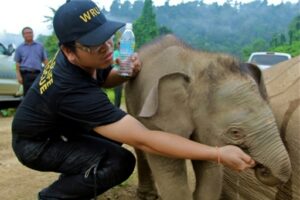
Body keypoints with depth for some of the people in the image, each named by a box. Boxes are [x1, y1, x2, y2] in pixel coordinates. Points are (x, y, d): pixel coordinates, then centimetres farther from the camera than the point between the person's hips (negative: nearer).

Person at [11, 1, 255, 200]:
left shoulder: (83, 58, -15)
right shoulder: (75, 92, -40)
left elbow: (103, 78, 8)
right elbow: (143, 139, -43)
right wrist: (218, 154, -42)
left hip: (57, 127, 8)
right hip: (36, 144, -8)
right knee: (120, 162, -22)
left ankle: (74, 180, 23)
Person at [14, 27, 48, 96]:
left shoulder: (40, 46, 13)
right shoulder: (20, 48, 11)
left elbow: (45, 60, 12)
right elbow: (17, 64, 7)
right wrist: (19, 76, -4)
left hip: (38, 74, 1)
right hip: (26, 75, -1)